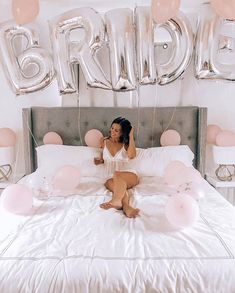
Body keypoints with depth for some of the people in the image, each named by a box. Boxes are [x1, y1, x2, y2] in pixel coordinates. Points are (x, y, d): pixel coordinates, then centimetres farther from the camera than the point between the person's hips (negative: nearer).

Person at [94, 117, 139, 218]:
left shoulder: (125, 144, 9)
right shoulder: (104, 141, 16)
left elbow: (132, 155, -14)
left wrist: (131, 136, -6)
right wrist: (99, 160, 6)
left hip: (130, 176, -1)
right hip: (111, 178, 2)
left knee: (117, 174, -37)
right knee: (108, 183, -36)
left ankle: (116, 201, -59)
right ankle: (126, 207, -62)